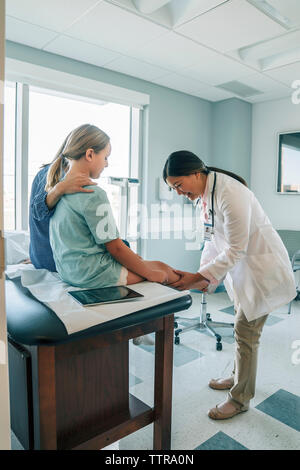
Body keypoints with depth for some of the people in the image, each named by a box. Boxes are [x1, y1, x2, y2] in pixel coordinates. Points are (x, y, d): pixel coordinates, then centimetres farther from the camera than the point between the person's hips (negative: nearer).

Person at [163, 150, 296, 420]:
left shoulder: (230, 194, -28)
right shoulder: (205, 196, 1)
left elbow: (236, 250, -27)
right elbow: (213, 241, 4)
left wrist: (198, 277, -25)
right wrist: (202, 278, -4)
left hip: (262, 268, -8)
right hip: (241, 267, 8)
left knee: (245, 333, 1)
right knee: (242, 327, 20)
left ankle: (240, 399, 20)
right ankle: (239, 377, 41)